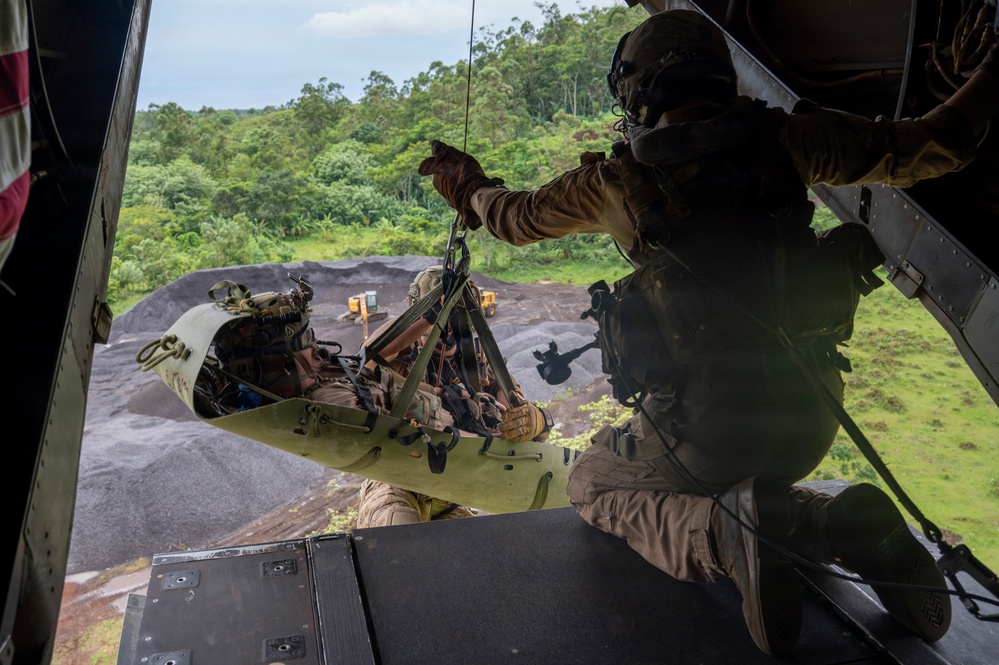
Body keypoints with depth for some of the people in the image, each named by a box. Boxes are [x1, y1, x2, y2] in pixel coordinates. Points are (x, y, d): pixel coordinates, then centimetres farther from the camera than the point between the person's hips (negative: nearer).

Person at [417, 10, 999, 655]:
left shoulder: (617, 182, -2)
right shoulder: (787, 140, 0)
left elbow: (517, 217, 15)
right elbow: (933, 146, 5)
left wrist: (466, 185, 36)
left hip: (705, 423, -4)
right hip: (813, 417, 5)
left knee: (593, 483, 23)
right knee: (753, 488, 37)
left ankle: (722, 532, -8)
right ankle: (838, 525, 2)